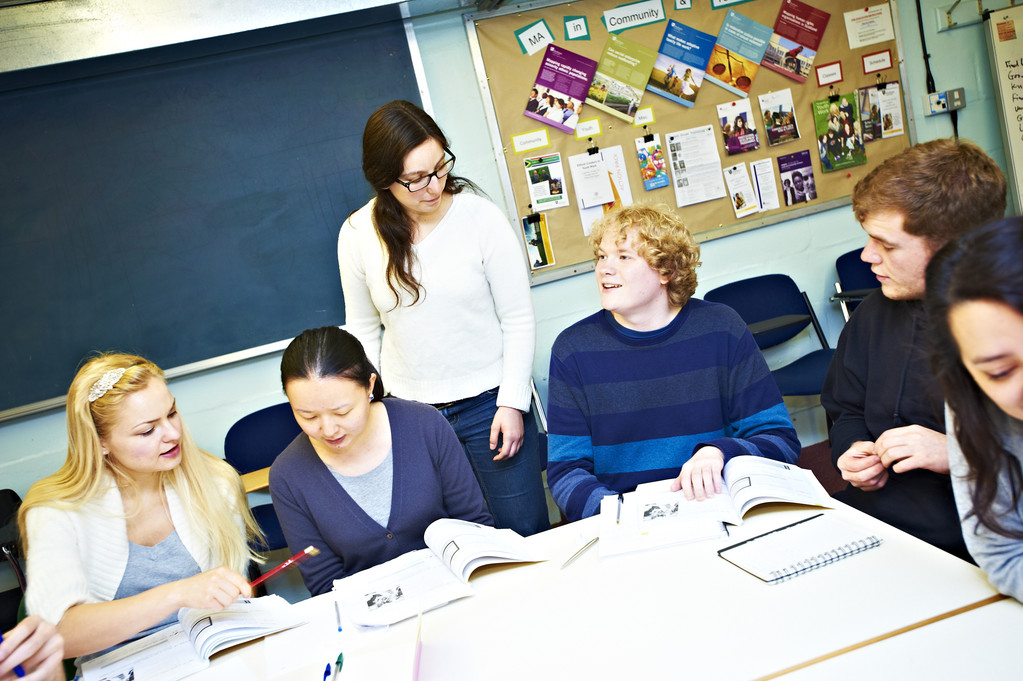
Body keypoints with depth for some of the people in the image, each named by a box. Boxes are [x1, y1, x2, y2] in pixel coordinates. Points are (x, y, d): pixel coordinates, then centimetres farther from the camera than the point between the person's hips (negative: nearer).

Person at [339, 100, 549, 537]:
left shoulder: (480, 216, -11)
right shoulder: (357, 234, -4)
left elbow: (518, 319, -4)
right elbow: (362, 328, 9)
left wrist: (512, 402, -7)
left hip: (489, 401, -1)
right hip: (410, 412, 2)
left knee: (524, 532, 8)